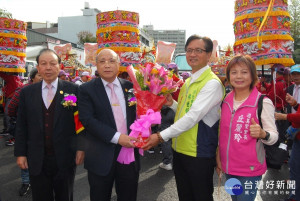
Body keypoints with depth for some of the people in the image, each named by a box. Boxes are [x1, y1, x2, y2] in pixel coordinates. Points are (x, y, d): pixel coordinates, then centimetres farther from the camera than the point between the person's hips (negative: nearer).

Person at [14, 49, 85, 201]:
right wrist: (20, 153, 3)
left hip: (65, 159, -2)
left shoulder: (73, 90, -4)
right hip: (37, 161, 2)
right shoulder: (27, 92, 4)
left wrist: (81, 148, -8)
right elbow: (21, 126, 6)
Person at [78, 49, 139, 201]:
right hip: (102, 158, -2)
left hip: (130, 154, 3)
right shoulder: (86, 89, -4)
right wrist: (116, 137, -20)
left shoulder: (130, 86, 5)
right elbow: (87, 119, -14)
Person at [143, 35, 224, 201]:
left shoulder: (212, 83, -16)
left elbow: (193, 116, -25)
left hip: (199, 154, -8)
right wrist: (172, 103, -2)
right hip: (180, 150, 8)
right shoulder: (187, 82, 11)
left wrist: (161, 136, -25)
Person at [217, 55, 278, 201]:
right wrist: (218, 156, 10)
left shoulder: (263, 102, -13)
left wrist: (262, 134, -32)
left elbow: (274, 136, -11)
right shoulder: (225, 100, 2)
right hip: (228, 166, 5)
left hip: (250, 169, -5)